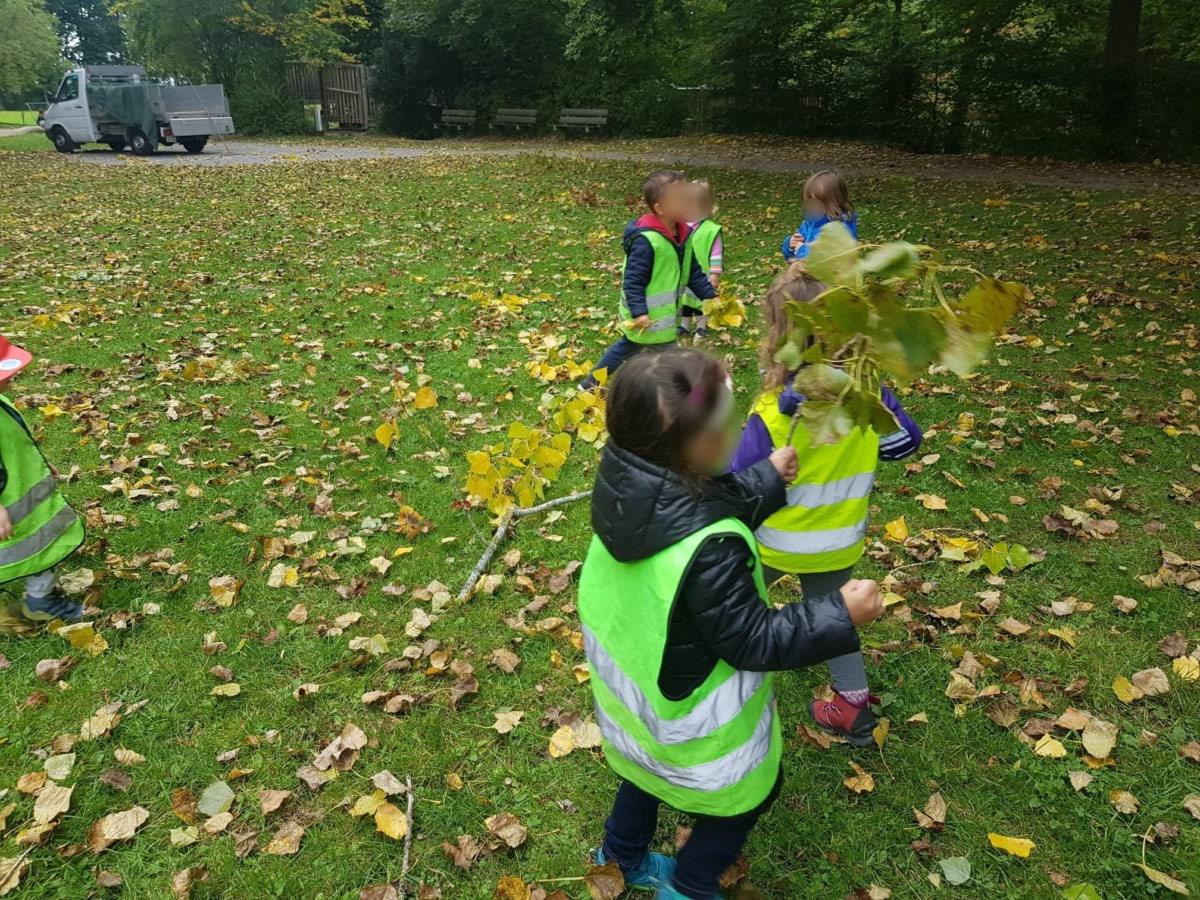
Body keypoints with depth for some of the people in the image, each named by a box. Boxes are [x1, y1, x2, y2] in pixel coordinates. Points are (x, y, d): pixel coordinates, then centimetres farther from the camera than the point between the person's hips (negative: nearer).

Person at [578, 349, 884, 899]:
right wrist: (840, 615, -20)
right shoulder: (709, 551, -42)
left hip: (630, 678, 7)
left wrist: (767, 481, 8)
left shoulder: (628, 485, -19)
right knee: (745, 795, 24)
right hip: (693, 717, -7)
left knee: (647, 772, 34)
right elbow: (755, 643, -27)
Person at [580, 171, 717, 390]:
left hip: (663, 315, 10)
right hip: (649, 319, -10)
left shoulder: (683, 234, 1)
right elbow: (633, 280, -24)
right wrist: (639, 313, -30)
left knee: (628, 346, 25)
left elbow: (693, 271, 9)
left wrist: (710, 296, 2)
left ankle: (591, 383, 44)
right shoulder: (646, 240, -26)